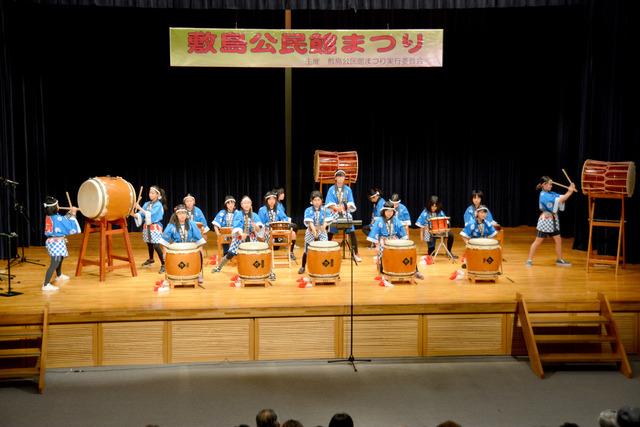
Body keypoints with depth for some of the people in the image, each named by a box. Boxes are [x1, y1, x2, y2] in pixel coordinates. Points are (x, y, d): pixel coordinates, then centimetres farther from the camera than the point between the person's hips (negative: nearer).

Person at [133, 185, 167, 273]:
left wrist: (140, 208, -26)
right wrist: (134, 214, -15)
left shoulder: (158, 205, -10)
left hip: (155, 227, -6)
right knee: (149, 244, 17)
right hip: (147, 227, 6)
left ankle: (163, 264, -10)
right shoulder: (147, 204, 9)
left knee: (156, 246, -14)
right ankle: (151, 259, 40)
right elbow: (141, 215, 4)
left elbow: (150, 214, -23)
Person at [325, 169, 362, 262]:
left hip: (346, 214, 1)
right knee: (329, 233, -3)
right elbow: (329, 203, -4)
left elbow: (350, 203, 1)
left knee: (352, 233, -9)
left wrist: (345, 207, -20)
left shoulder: (348, 189, 8)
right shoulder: (331, 189, 4)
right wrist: (336, 208, -23)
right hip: (334, 214, 0)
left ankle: (355, 253, -3)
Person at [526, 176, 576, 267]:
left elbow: (562, 198, 1)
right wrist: (569, 192, -21)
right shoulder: (543, 195, -17)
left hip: (553, 221, 8)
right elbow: (559, 200, -24)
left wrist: (570, 191, -14)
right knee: (538, 241, -2)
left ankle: (559, 260, 20)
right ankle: (529, 260, 5)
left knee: (558, 240, 9)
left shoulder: (551, 193, 8)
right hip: (545, 221, -8)